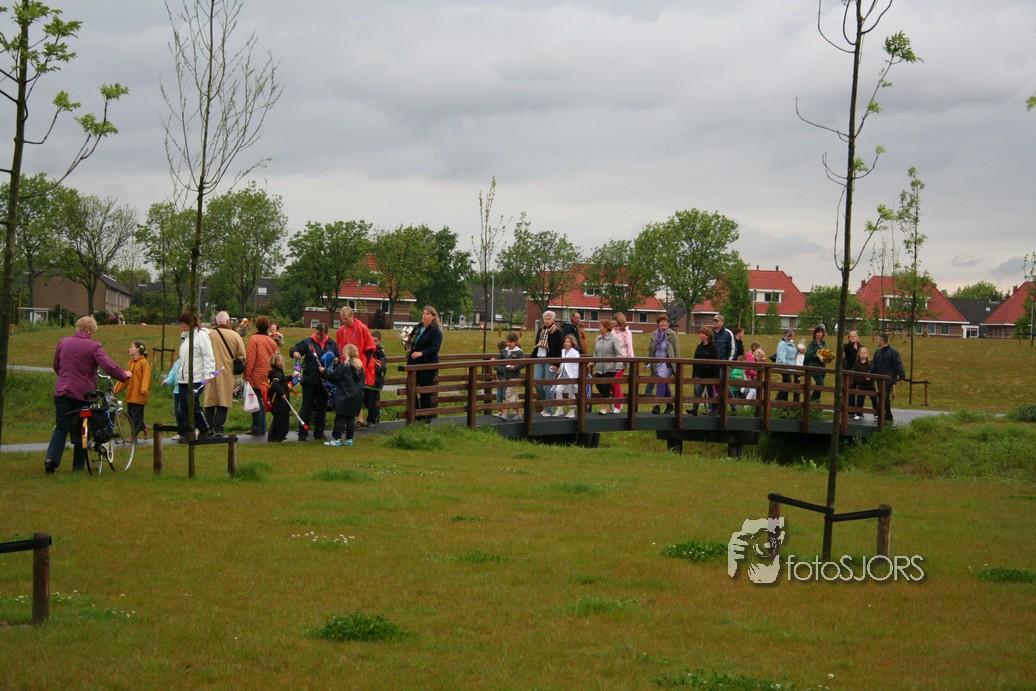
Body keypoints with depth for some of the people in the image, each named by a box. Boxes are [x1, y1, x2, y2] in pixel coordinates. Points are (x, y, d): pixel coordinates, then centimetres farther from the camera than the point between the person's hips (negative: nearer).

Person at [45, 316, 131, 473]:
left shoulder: (63, 342, 7)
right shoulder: (94, 347, -9)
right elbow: (108, 366, -17)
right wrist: (124, 375, -2)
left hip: (62, 391, 4)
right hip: (83, 393, -4)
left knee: (61, 428, 8)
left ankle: (51, 458, -12)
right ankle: (78, 466, 12)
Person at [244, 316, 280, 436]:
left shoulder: (254, 339, -11)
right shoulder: (272, 341, 9)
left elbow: (250, 359, -14)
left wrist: (247, 375, -10)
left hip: (256, 377, -6)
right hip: (267, 378, 6)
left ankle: (257, 428, -1)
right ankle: (262, 428, 17)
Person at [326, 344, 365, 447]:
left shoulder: (344, 366, -13)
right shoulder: (359, 366, 8)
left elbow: (332, 377, -10)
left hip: (344, 397, -6)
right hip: (357, 398, 6)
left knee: (340, 418, -2)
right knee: (351, 418, 11)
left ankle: (336, 439, 0)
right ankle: (349, 439, 14)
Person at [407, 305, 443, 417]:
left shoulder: (436, 331, -10)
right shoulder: (419, 328, 15)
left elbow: (435, 348, -20)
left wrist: (421, 353, -31)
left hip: (427, 366, -8)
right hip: (415, 364, 8)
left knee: (425, 391, -4)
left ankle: (427, 416, 7)